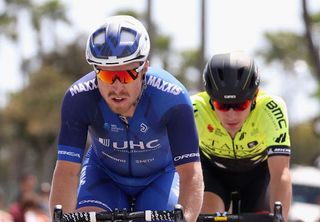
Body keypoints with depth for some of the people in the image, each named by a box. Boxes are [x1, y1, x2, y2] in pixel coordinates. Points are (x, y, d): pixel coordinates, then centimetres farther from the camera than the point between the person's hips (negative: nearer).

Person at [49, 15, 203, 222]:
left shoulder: (172, 98, -34)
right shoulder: (79, 98, -30)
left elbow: (191, 174, -36)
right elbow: (67, 171, -30)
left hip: (160, 176, -1)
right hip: (104, 174, 1)